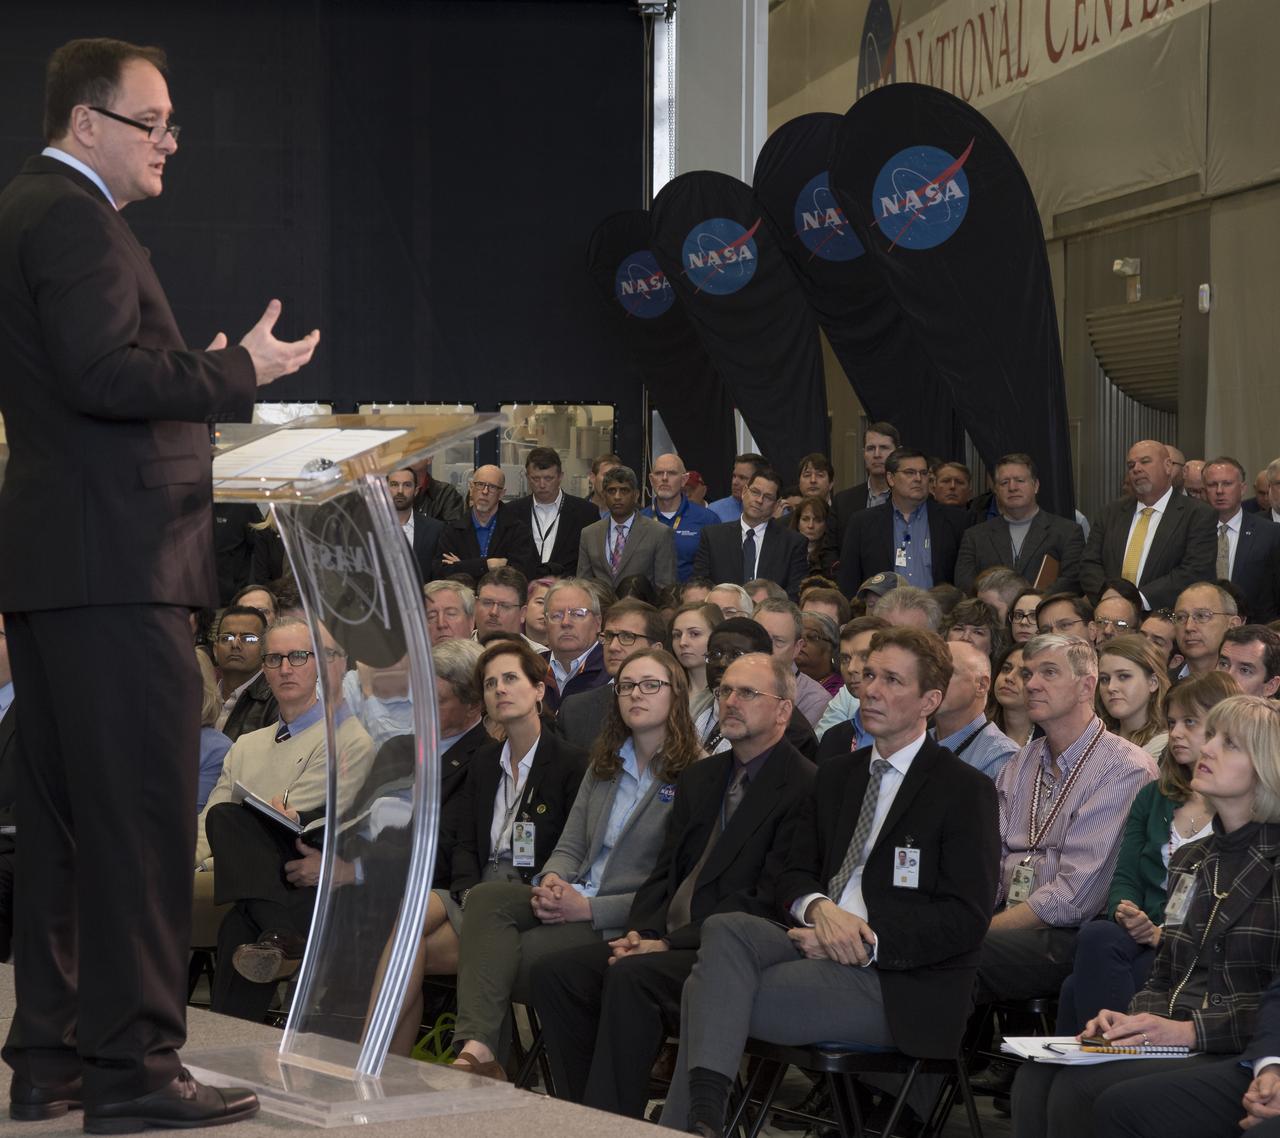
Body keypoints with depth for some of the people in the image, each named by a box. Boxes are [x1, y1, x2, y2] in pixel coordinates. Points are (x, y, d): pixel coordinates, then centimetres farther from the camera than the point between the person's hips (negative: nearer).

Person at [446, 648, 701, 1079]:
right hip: (571, 901, 6)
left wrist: (588, 907, -16)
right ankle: (476, 1047, -38)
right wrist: (552, 881, -7)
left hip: (620, 926, -6)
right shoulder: (604, 766, 20)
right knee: (487, 896, -24)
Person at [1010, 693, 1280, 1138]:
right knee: (1036, 1076, -21)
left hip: (1243, 1052, -7)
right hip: (1172, 1043, 7)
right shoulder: (1189, 860, 20)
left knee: (1079, 1086, -27)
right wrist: (1131, 1018, 2)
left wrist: (1191, 1031, -18)